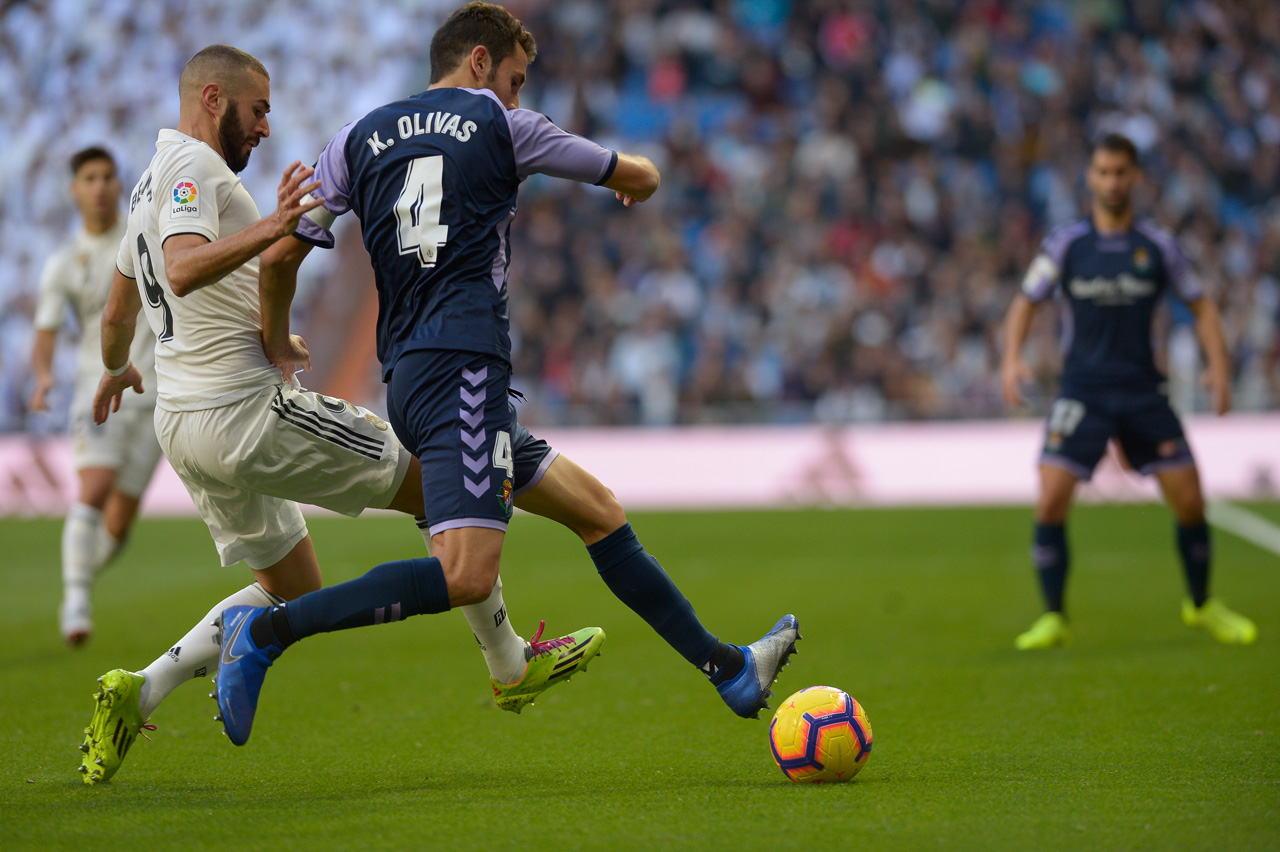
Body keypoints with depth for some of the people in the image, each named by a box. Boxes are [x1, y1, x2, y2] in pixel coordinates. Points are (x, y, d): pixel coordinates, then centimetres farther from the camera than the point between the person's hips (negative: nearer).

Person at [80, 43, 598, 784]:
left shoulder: (152, 184, 19)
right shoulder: (195, 167, -12)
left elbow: (117, 316, 31)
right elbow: (183, 270, -31)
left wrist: (117, 372, 50)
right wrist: (267, 231, -43)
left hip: (184, 424, 10)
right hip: (251, 412, -10)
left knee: (293, 595, 17)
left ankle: (138, 694, 3)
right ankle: (512, 666, 10)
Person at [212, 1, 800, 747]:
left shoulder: (359, 140, 17)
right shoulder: (498, 125, 6)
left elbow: (281, 255, 13)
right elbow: (640, 180, 16)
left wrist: (277, 341, 32)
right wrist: (635, 178, 41)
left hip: (407, 375, 8)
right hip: (462, 369, -8)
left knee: (597, 510, 13)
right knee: (466, 573, -20)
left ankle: (729, 670, 15)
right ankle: (267, 632, -23)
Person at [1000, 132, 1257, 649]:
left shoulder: (1158, 246, 3)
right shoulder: (1066, 244, 0)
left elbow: (1200, 305, 11)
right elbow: (1026, 302, 8)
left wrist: (1218, 365, -3)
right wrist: (1012, 359, -9)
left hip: (1143, 393, 1)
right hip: (1082, 392, -1)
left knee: (1190, 502, -2)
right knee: (1051, 500, -15)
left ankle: (1202, 606, 22)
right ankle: (1053, 619, -2)